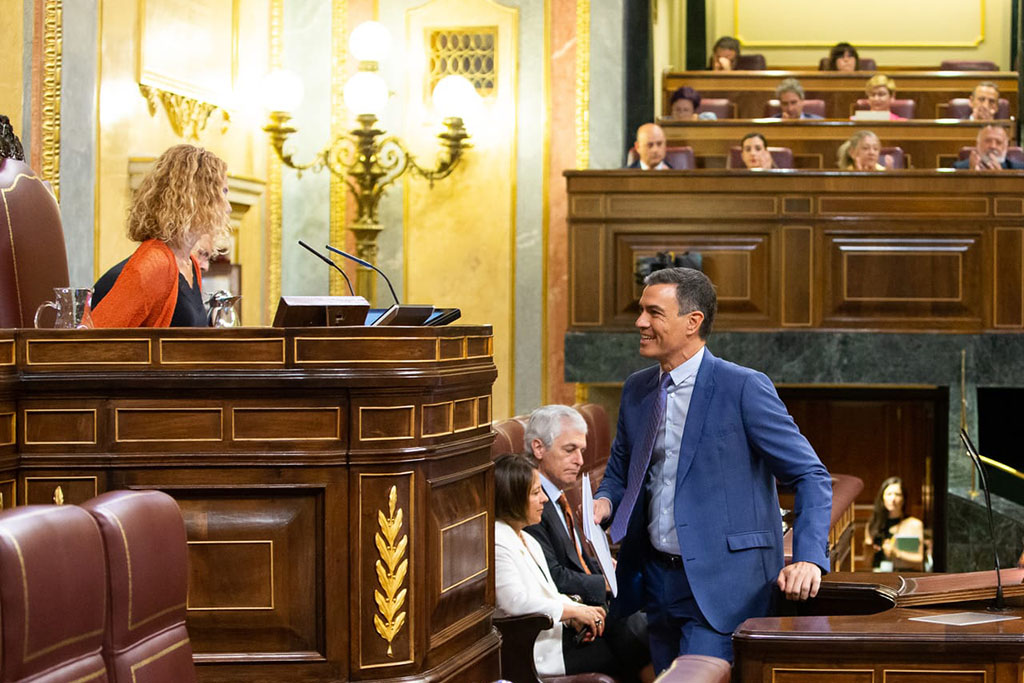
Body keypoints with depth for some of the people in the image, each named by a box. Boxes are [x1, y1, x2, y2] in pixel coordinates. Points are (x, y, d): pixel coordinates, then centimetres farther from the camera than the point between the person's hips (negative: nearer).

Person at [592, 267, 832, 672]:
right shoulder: (636, 390, 10)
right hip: (657, 578, 7)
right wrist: (604, 502, -1)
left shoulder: (744, 388, -10)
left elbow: (811, 476, -10)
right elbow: (620, 472, 23)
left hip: (722, 583, -7)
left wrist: (809, 559, -23)